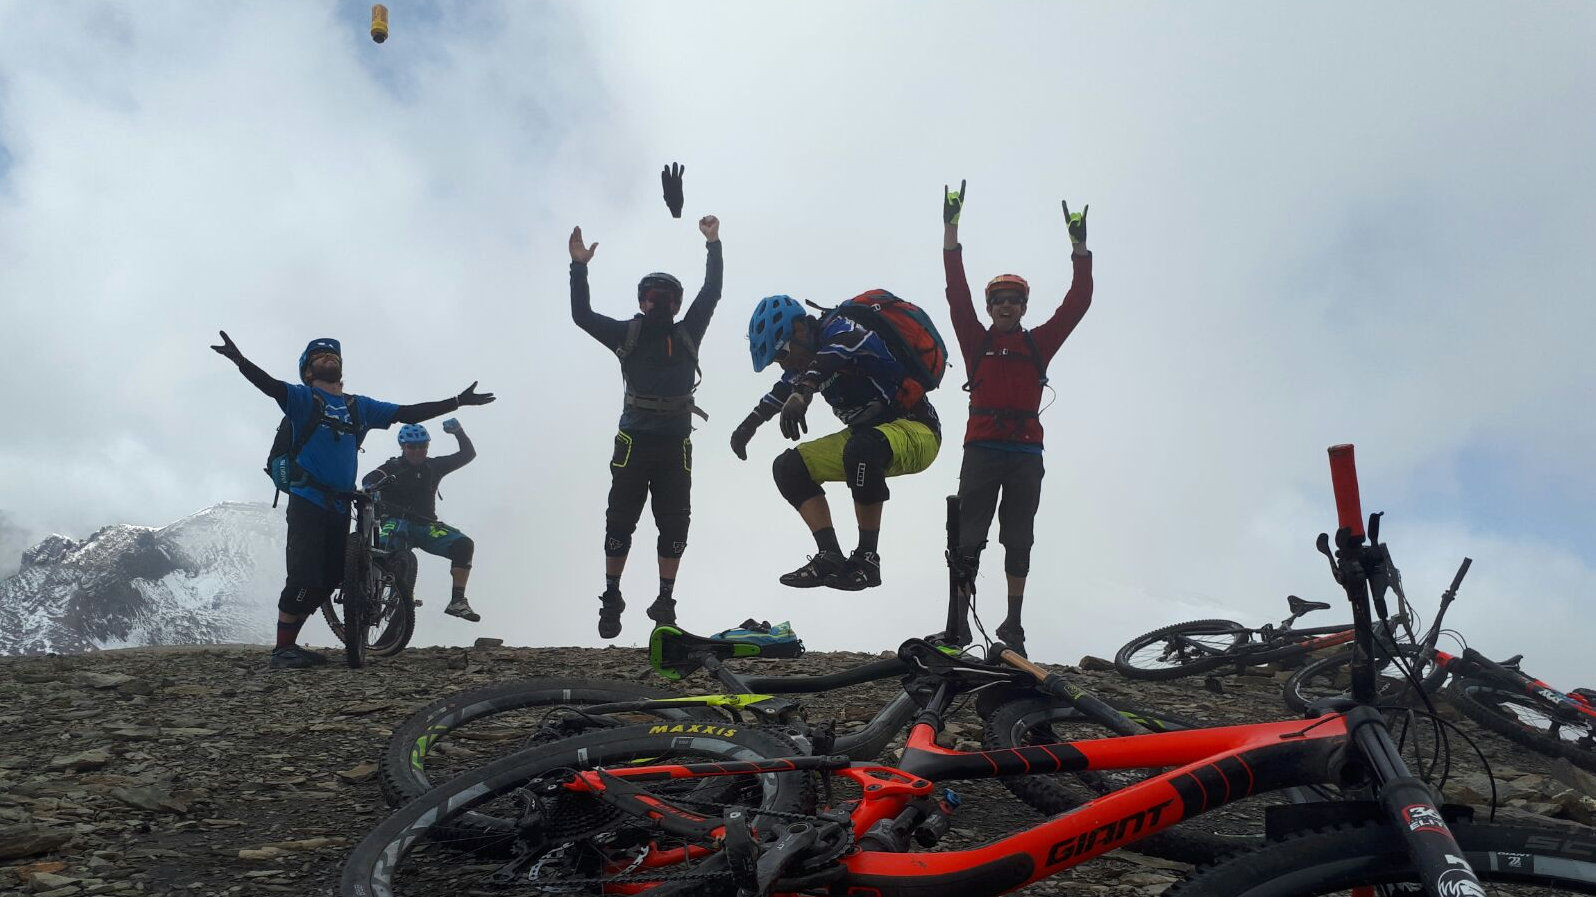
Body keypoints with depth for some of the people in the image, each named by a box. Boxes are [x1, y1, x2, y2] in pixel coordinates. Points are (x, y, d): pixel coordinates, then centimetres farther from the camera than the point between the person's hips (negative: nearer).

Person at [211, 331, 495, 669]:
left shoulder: (360, 407, 17)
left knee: (329, 581, 6)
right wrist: (239, 360, -36)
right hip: (307, 503, -6)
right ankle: (282, 649, 0)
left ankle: (290, 645, 18)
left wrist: (457, 401, 12)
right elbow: (270, 385, -16)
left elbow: (409, 413, 15)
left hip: (340, 508, 6)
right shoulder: (302, 398, 3)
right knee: (304, 579, -13)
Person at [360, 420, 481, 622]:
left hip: (426, 526, 3)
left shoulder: (433, 466, 10)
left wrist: (458, 431, -6)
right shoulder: (393, 467, 2)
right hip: (397, 522, -3)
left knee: (464, 544, -21)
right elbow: (369, 479, -16)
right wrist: (370, 489, -40)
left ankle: (457, 601, -23)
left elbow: (468, 454, 10)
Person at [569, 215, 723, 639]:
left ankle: (665, 601, 10)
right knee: (620, 521, 1)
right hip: (634, 441, -1)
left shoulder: (687, 333, 14)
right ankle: (611, 598, 10)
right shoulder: (627, 334, 11)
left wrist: (713, 245, 6)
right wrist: (579, 267, -3)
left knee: (674, 524, 2)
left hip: (676, 444, 1)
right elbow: (582, 315, 5)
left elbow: (711, 293, 10)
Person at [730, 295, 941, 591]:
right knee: (788, 467, 1)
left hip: (915, 430, -9)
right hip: (865, 432, 9)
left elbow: (837, 349, -42)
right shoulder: (808, 358, 8)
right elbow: (783, 391, 27)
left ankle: (867, 559, -26)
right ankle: (831, 557, -8)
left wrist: (803, 392, -57)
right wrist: (750, 423, 30)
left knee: (862, 448, -40)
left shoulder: (841, 329, -18)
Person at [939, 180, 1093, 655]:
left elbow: (1077, 303, 7)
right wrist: (951, 228, -5)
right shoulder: (977, 340, 11)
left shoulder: (1038, 343, 14)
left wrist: (1079, 245, 0)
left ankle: (1013, 625, 7)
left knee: (1018, 539, 2)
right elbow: (957, 292, 2)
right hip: (982, 448, -1)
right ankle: (959, 621, -9)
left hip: (1026, 452, 1)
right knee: (968, 535, -8)